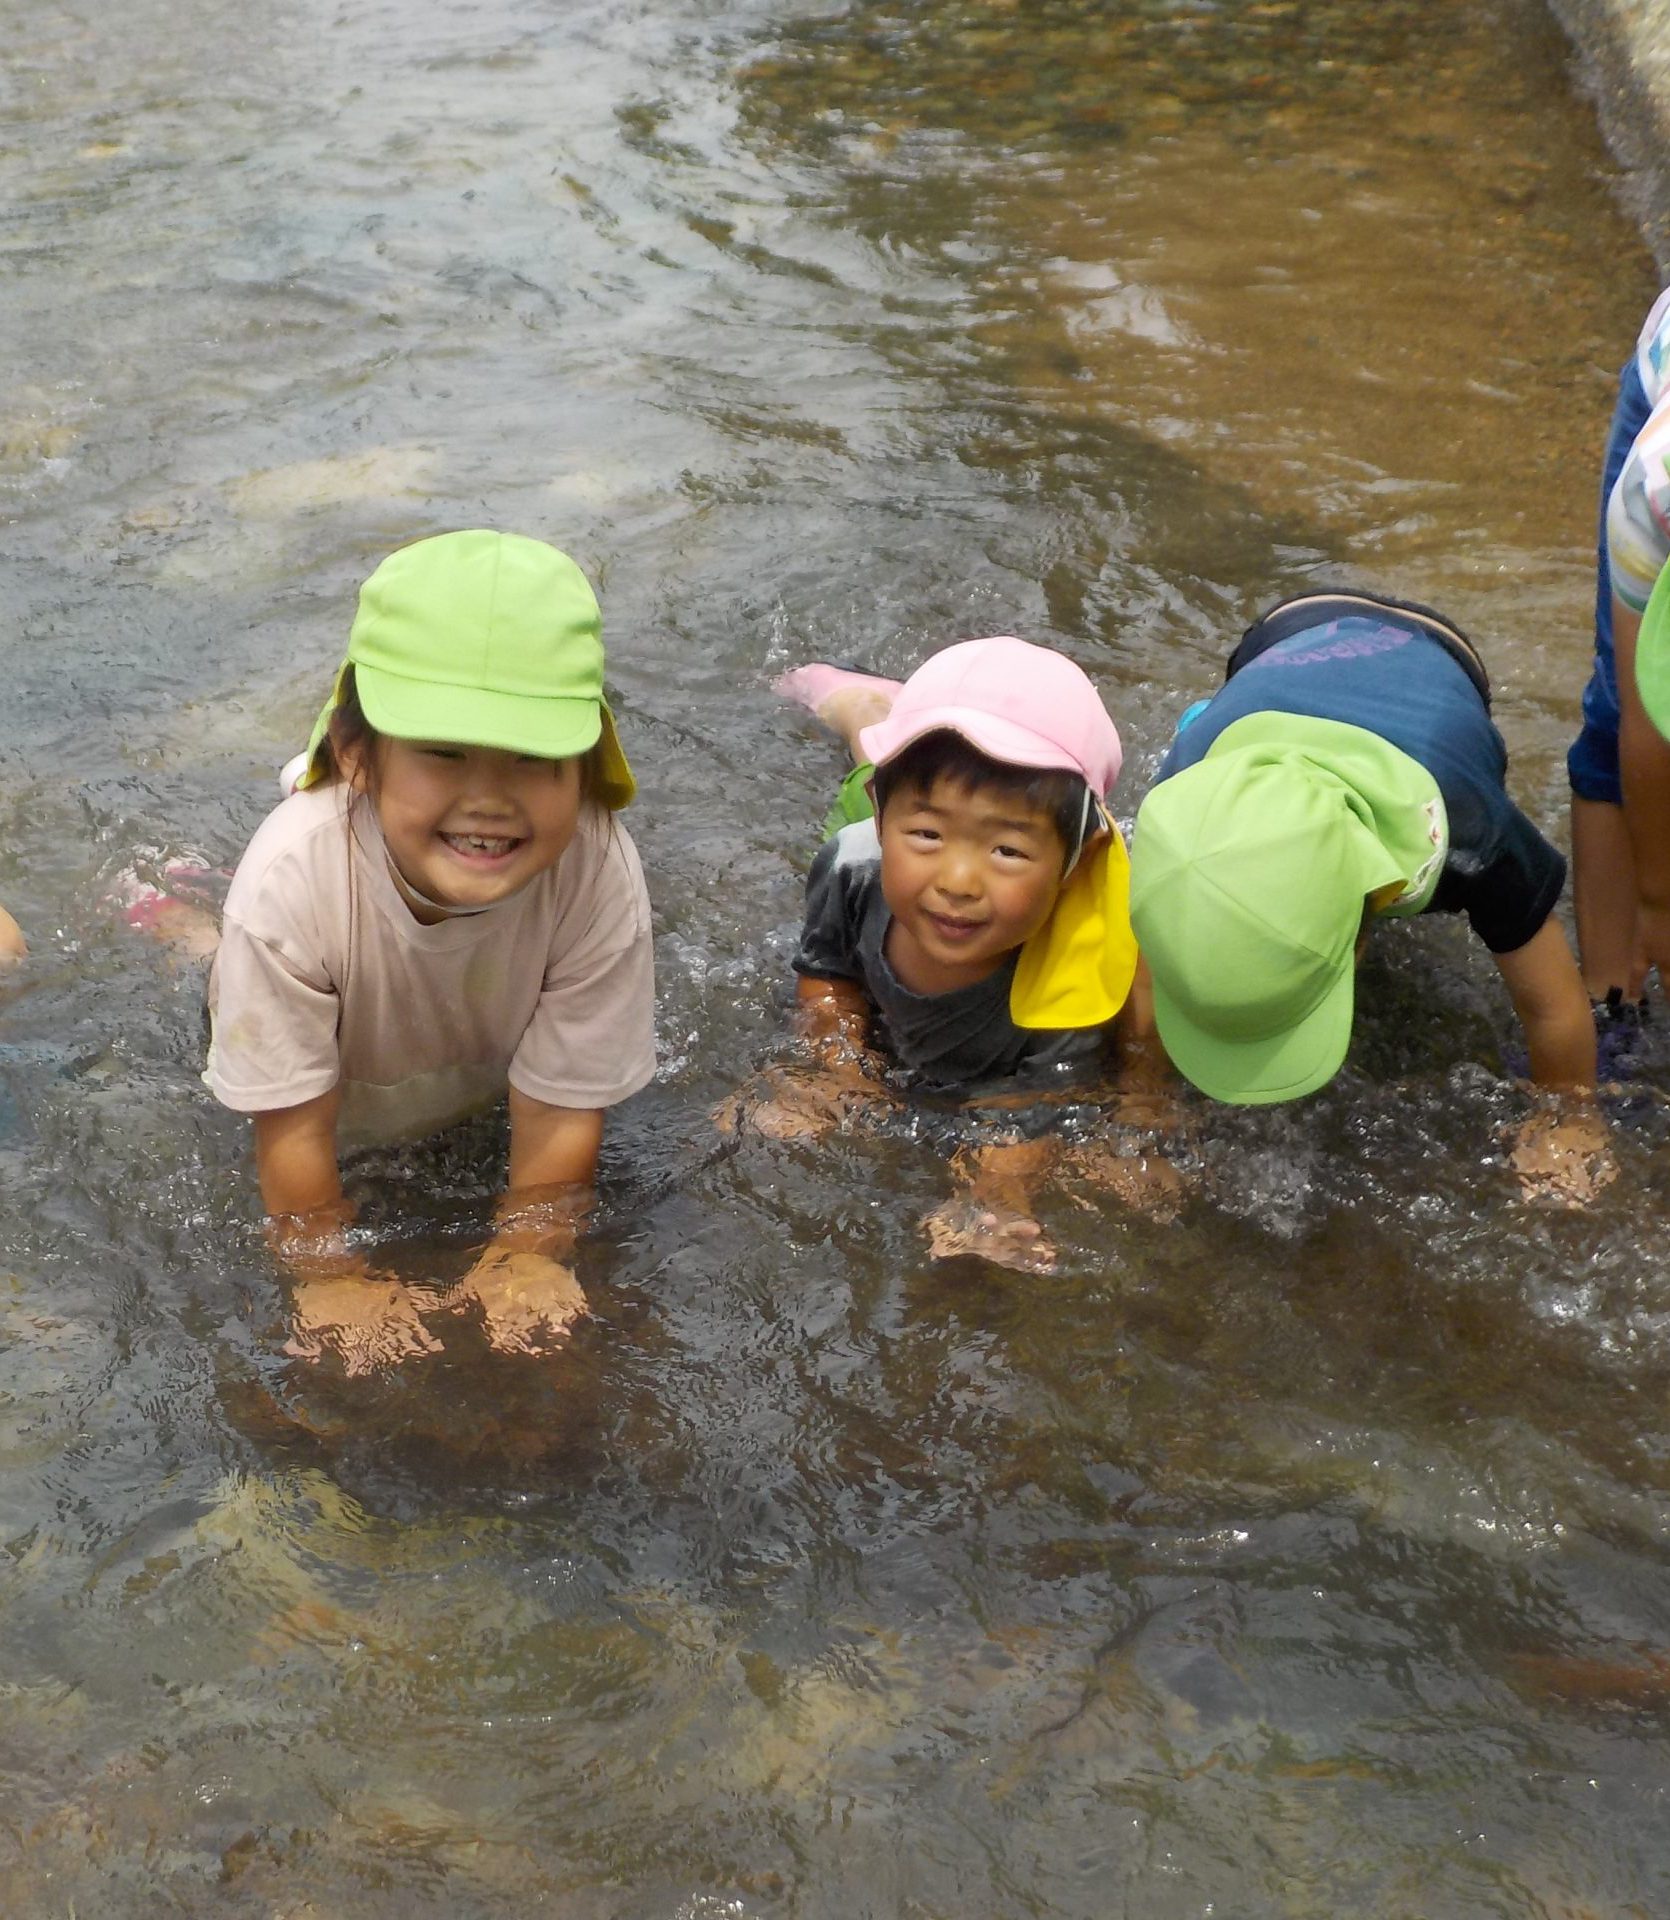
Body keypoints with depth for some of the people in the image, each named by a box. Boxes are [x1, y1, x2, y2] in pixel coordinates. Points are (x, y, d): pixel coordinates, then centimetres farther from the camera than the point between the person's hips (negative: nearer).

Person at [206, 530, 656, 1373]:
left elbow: (561, 1106, -26)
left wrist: (527, 1255, -27)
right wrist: (334, 1279, -25)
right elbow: (293, 1127, -30)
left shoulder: (599, 875, -40)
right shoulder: (290, 880, -43)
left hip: (484, 1105, 1)